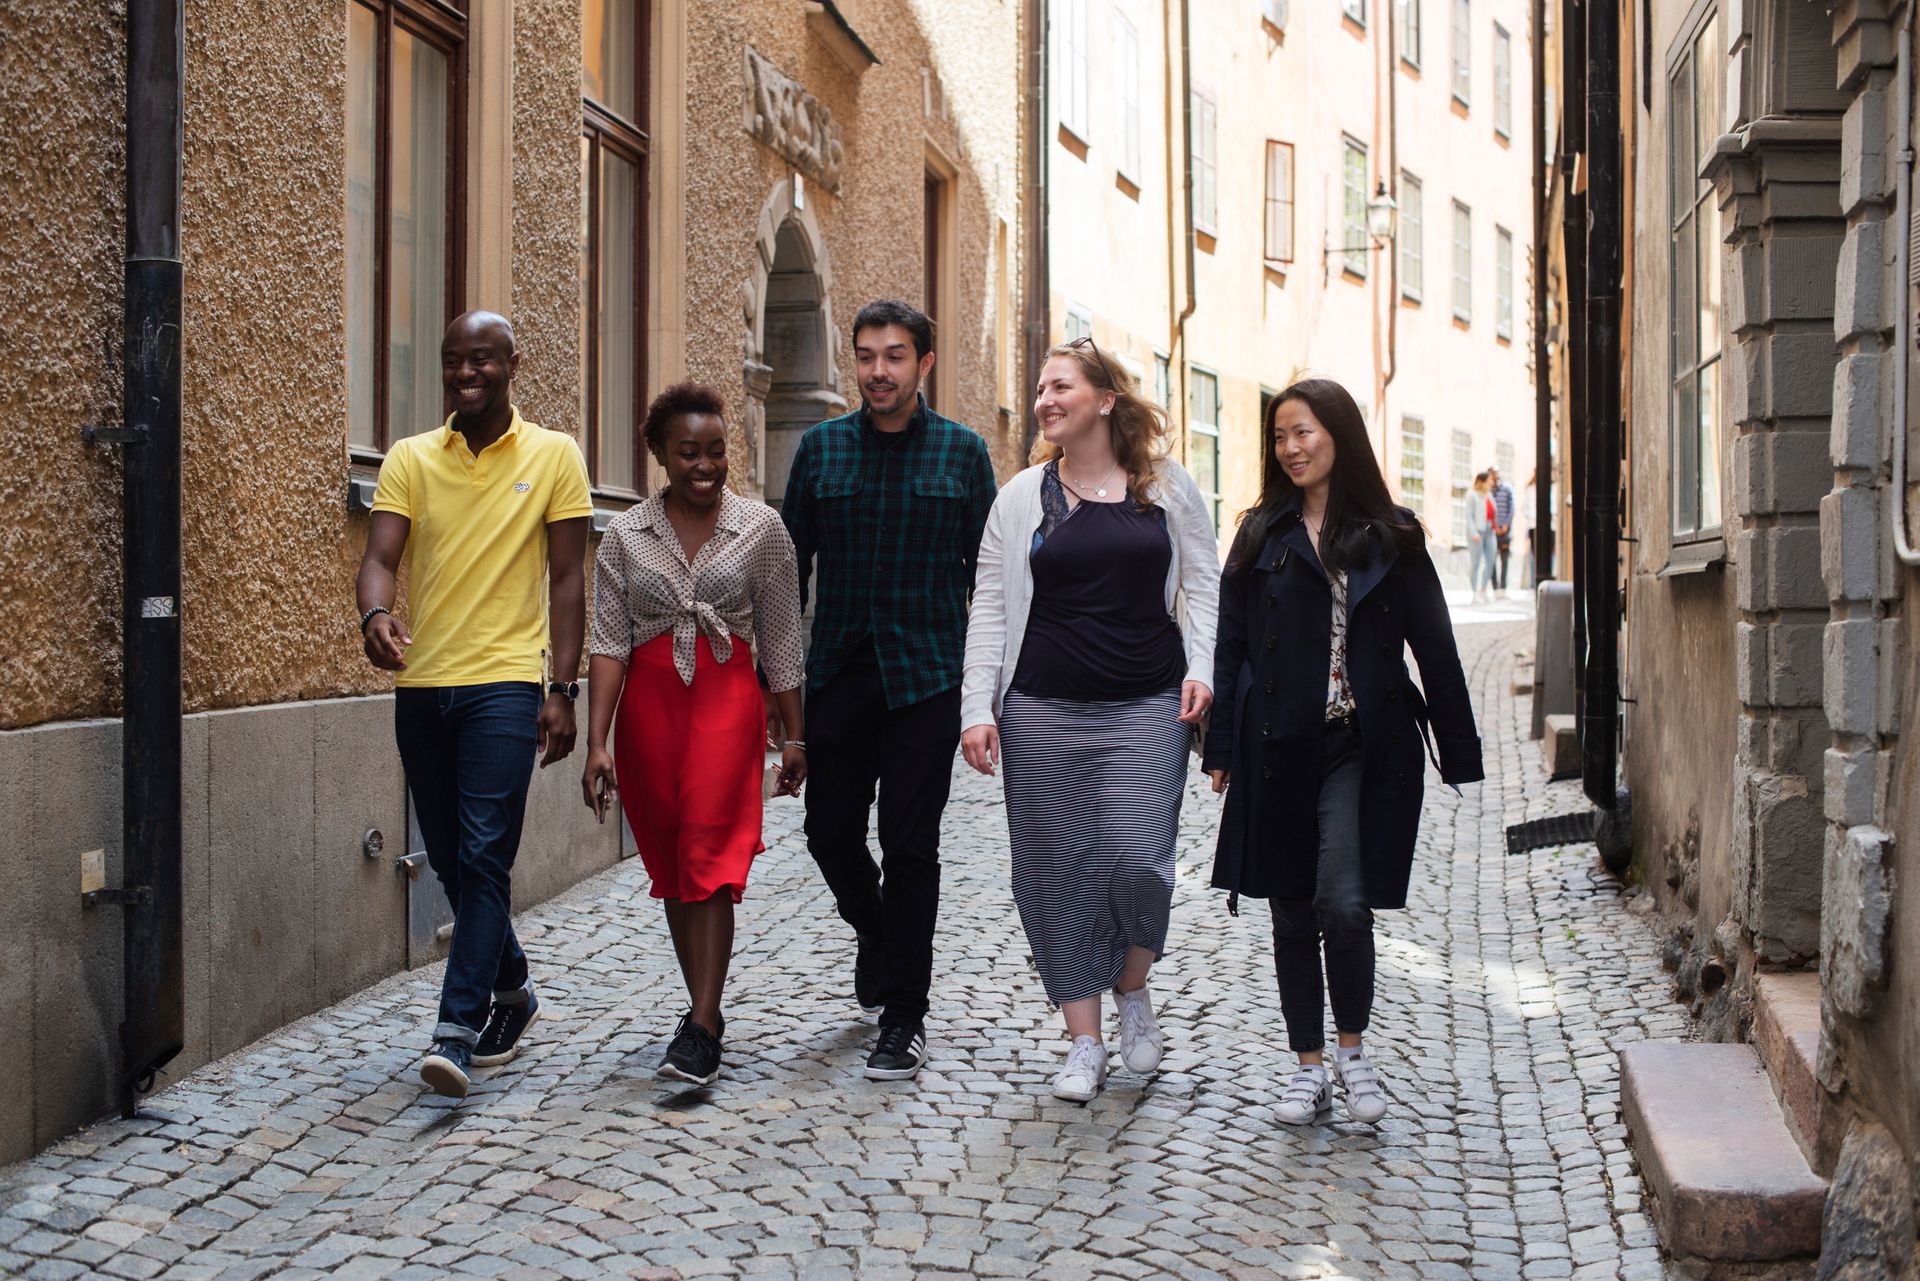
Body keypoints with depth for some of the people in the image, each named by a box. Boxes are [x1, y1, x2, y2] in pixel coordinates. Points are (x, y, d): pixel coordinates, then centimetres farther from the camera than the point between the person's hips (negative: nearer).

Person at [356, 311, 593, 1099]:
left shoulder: (553, 456, 2)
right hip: (420, 683, 4)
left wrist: (562, 689, -5)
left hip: (505, 683, -4)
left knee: (484, 855, -12)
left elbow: (567, 580, 1)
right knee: (449, 860, 12)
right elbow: (379, 556, -3)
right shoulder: (409, 459, 8)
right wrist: (375, 613, -26)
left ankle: (458, 1029, -11)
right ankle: (512, 991, 31)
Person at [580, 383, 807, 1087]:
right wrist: (597, 743, -7)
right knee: (669, 866, 9)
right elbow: (609, 643, 1)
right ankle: (706, 1008, 22)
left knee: (708, 858, -12)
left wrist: (795, 736, 5)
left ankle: (701, 1031, -12)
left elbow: (781, 641, 5)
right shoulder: (624, 535, 5)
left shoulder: (761, 528, 2)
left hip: (727, 698, -3)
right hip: (647, 705, 3)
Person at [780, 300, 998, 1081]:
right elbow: (790, 564, 8)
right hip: (838, 673, 2)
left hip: (926, 677, -2)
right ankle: (875, 935, 38)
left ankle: (904, 1020, 9)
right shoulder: (821, 448, 6)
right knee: (829, 831, 6)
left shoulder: (963, 452, 2)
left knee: (910, 846, -1)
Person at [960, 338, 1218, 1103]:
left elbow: (1202, 582, 10)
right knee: (1058, 873, 3)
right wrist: (978, 708, -2)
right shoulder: (1022, 496, 8)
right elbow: (990, 605, 6)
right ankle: (1084, 1044, 14)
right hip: (1043, 714, 1)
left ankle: (1133, 991, 20)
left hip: (1147, 710, -1)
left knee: (1138, 860, -10)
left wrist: (1200, 668, -4)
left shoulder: (1167, 486, 6)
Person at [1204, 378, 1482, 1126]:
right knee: (1292, 913, 7)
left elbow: (1433, 648, 5)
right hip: (1278, 748, 2)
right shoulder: (1262, 536, 7)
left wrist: (1459, 753, 3)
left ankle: (1353, 1050, 11)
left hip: (1362, 748, -2)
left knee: (1344, 903, -13)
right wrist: (1221, 748, 2)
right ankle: (1309, 1068, 19)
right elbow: (1231, 645, 7)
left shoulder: (1390, 536, 4)